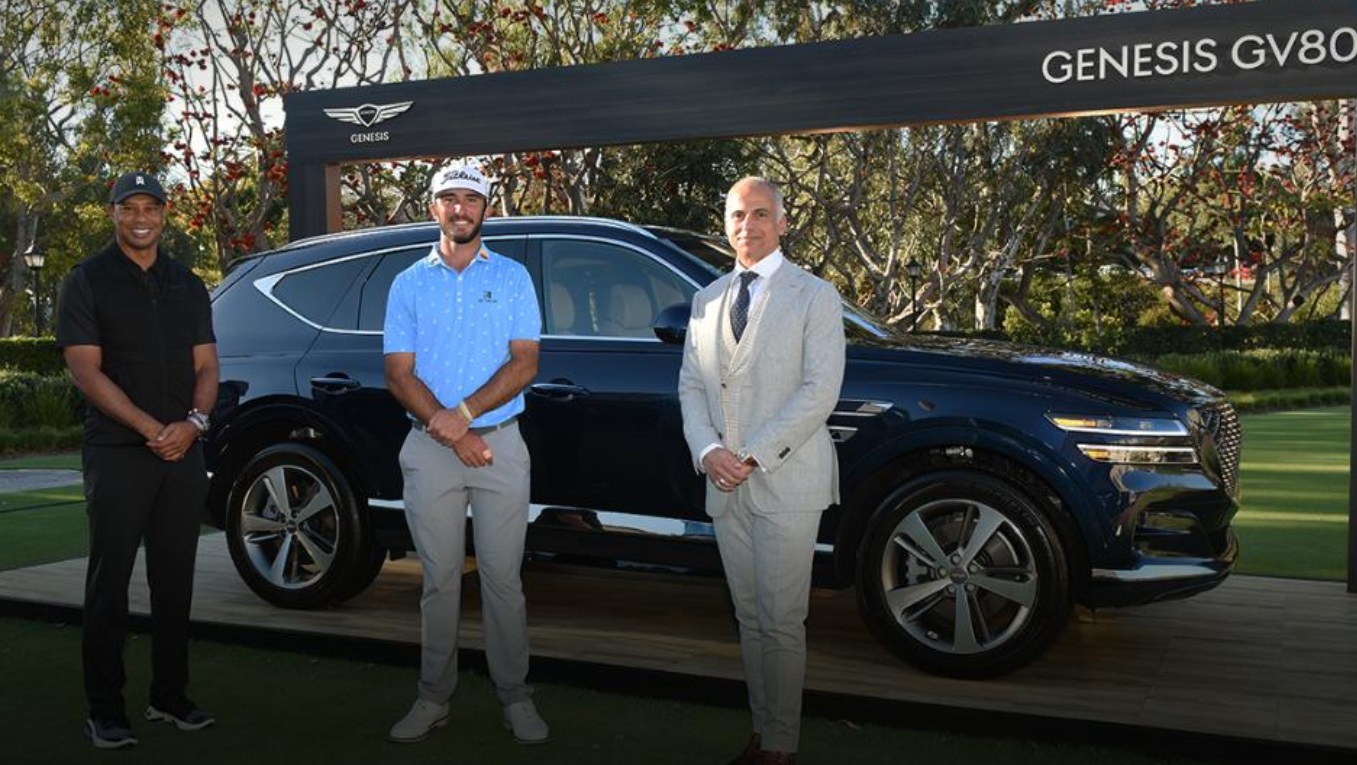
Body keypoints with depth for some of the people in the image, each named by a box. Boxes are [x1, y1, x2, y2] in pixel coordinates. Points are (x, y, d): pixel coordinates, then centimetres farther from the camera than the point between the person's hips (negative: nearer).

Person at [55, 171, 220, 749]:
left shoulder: (188, 286, 13)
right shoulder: (87, 282, 0)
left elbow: (206, 366, 10)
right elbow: (85, 370, -7)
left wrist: (193, 422, -9)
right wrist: (152, 429, -16)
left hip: (184, 453, 4)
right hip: (117, 455, -4)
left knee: (175, 580, 9)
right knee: (110, 582, 1)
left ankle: (170, 697, 19)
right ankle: (104, 711, 9)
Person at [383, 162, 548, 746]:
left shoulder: (511, 277, 4)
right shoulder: (409, 283, 7)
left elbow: (524, 363, -4)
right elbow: (399, 375, 1)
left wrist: (465, 412, -14)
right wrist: (450, 431, -10)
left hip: (500, 442, -1)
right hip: (429, 449, 1)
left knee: (502, 577, 3)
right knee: (440, 580, 8)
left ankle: (515, 697, 14)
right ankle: (434, 698, 19)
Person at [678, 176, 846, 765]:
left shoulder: (815, 296, -2)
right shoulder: (707, 299, 14)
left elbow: (820, 390, -11)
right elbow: (690, 383, 11)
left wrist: (753, 455, -16)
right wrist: (707, 450, -7)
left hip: (785, 481, -5)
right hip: (725, 485, 5)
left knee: (781, 621, -2)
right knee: (750, 617, 12)